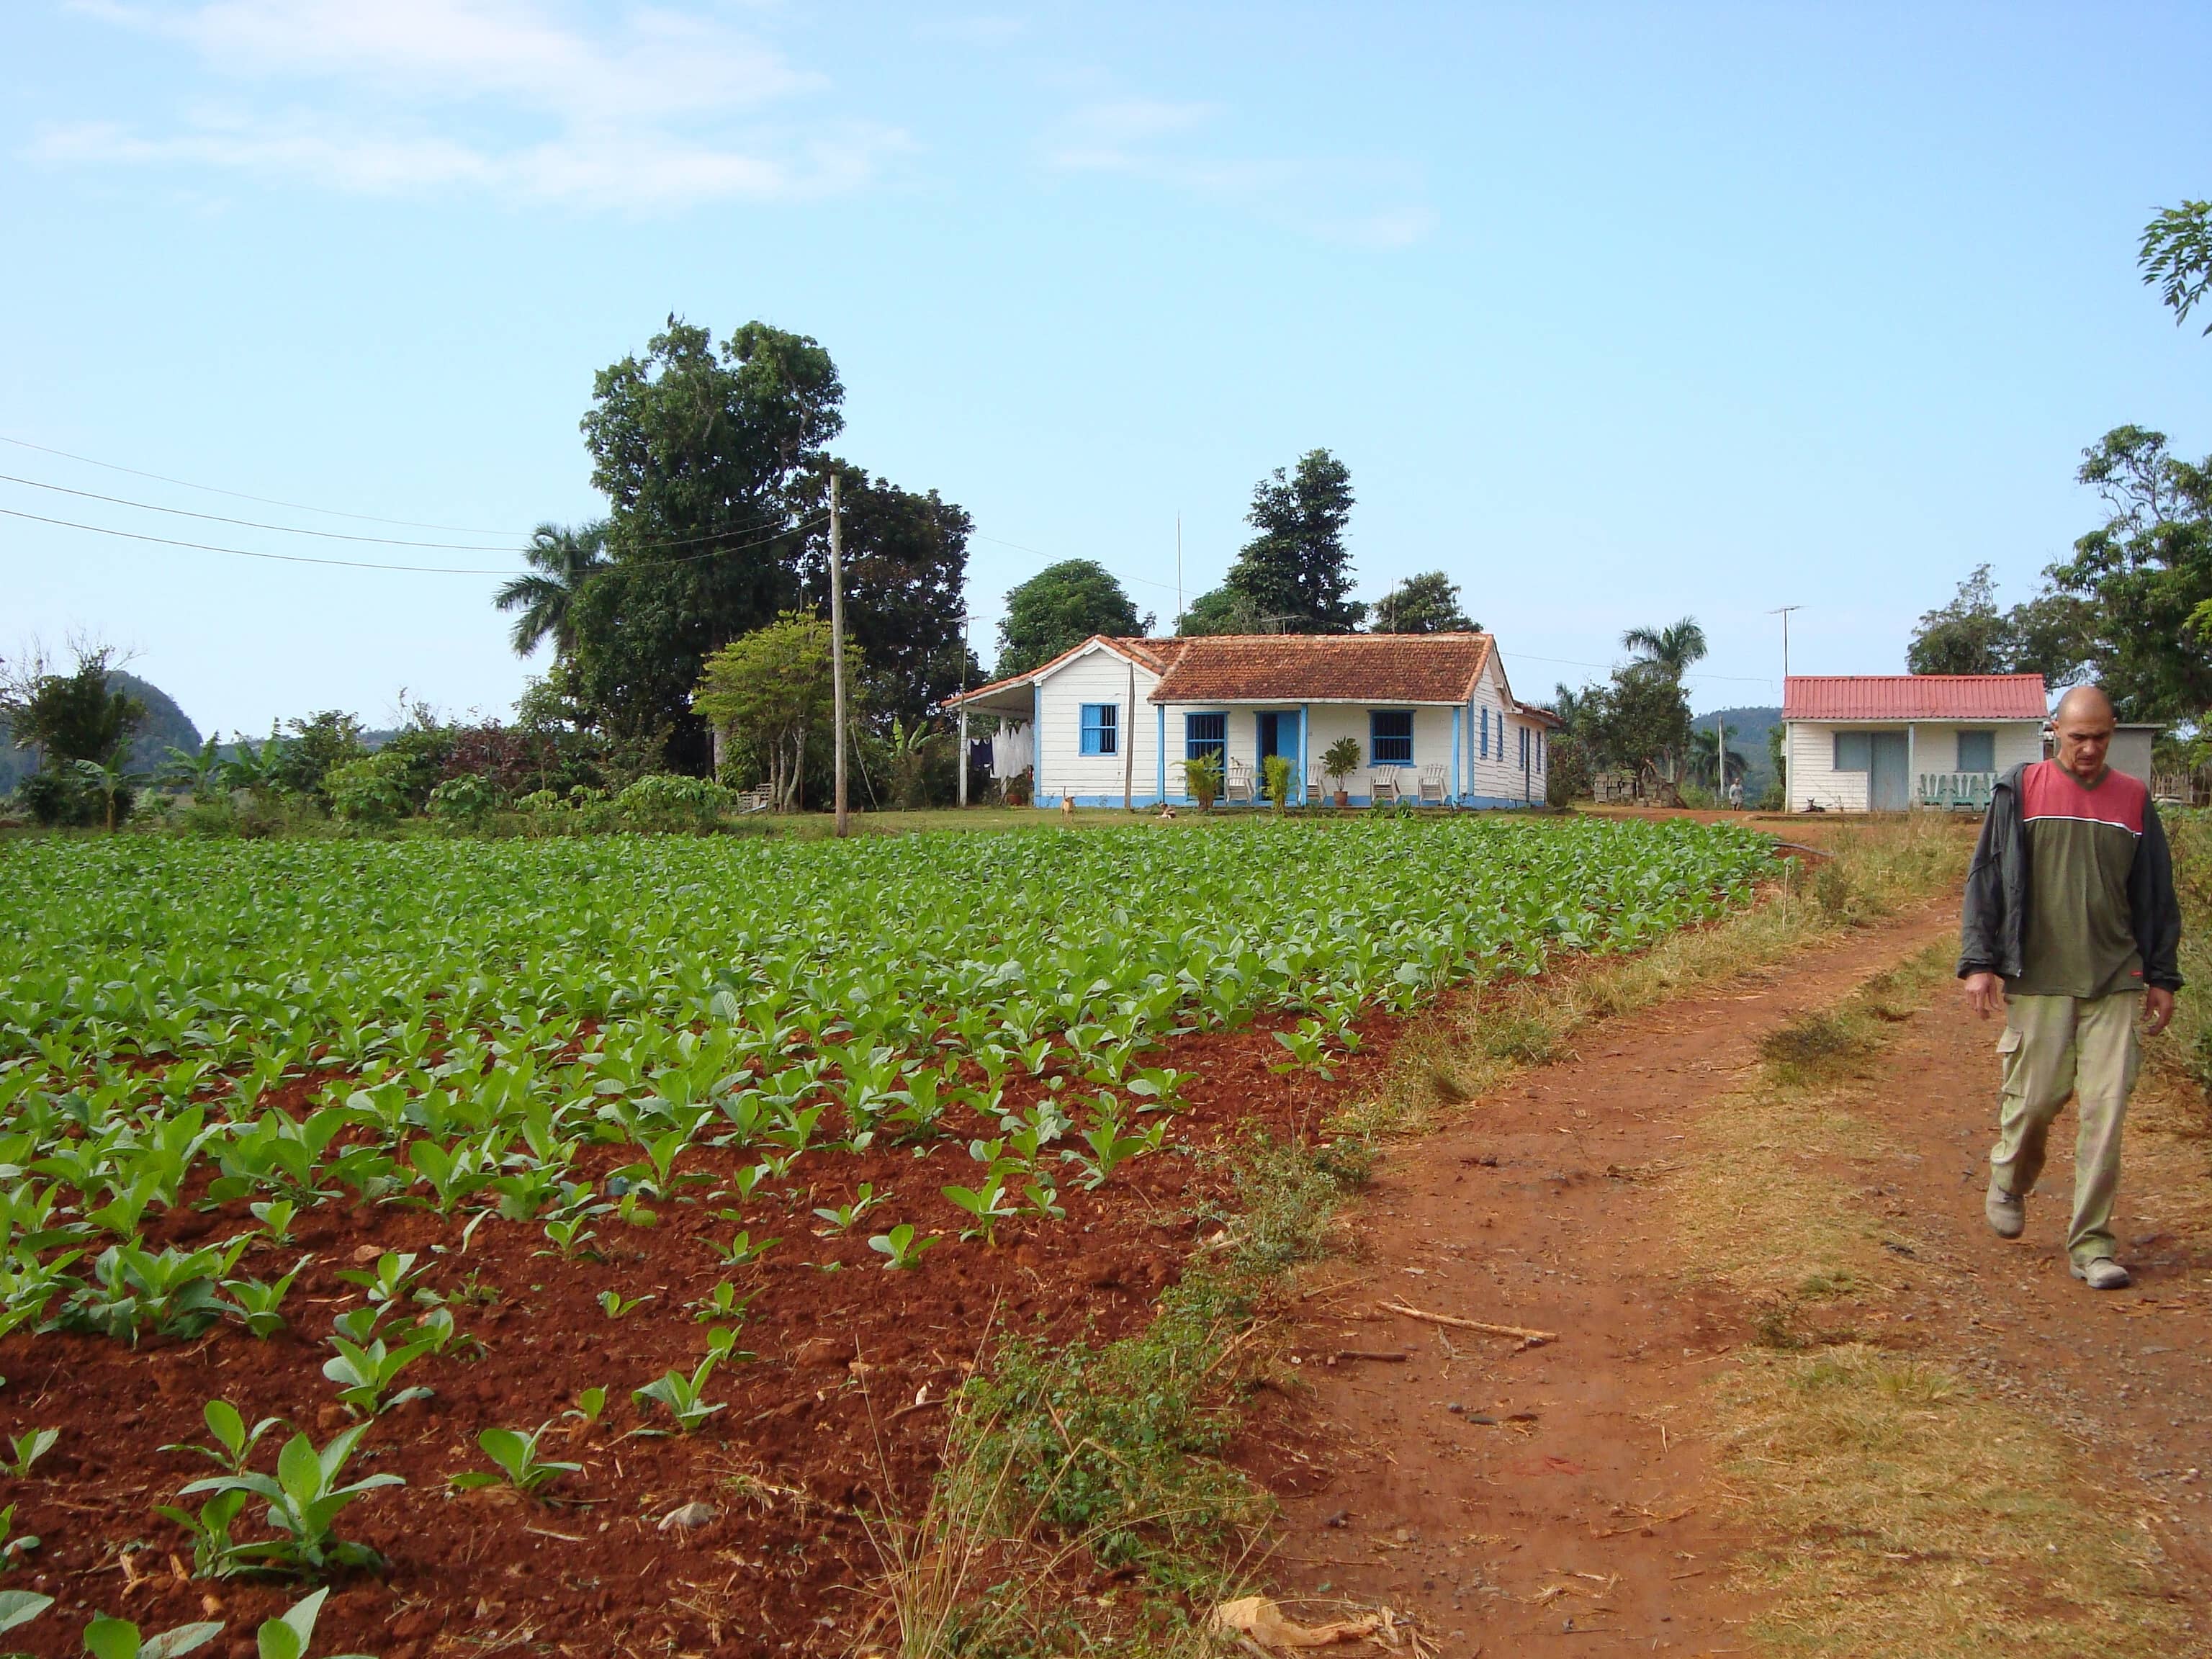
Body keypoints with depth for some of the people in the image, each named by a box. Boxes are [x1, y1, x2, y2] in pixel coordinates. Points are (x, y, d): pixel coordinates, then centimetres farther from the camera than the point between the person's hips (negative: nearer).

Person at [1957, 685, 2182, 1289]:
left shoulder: (2133, 800, 7)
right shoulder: (2020, 791, 1)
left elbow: (2156, 895, 14)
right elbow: (1985, 878, 2)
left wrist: (2161, 976, 12)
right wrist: (1979, 961, -5)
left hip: (2114, 980, 2)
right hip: (2037, 979, -2)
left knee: (2105, 1111, -3)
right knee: (2035, 1099, 2)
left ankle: (2092, 1243, 5)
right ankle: (2009, 1182, 34)